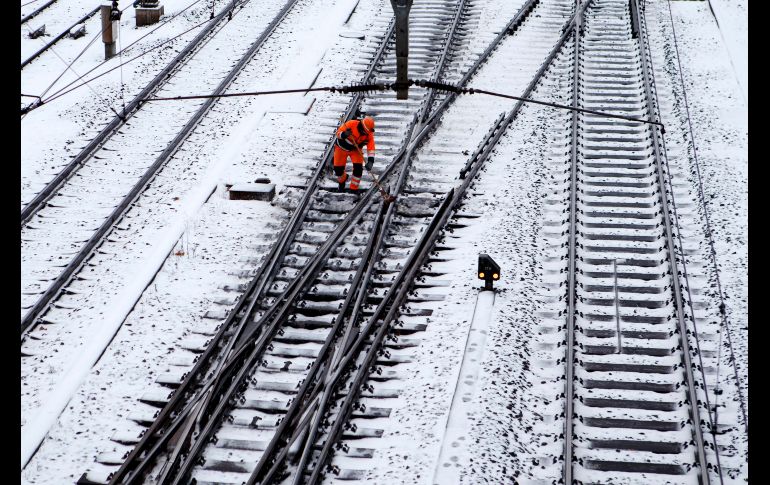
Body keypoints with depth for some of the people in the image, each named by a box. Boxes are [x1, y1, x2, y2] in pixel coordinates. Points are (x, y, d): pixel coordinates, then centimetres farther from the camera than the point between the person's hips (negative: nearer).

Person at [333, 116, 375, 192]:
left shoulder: (369, 134, -22)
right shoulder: (352, 124, -31)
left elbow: (371, 148, -26)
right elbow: (338, 132, -25)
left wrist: (370, 161, -40)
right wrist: (343, 135, -49)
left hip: (355, 150, 2)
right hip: (342, 147, -1)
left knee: (358, 168, -15)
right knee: (338, 169, 3)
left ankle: (354, 189, 6)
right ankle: (342, 180, 40)